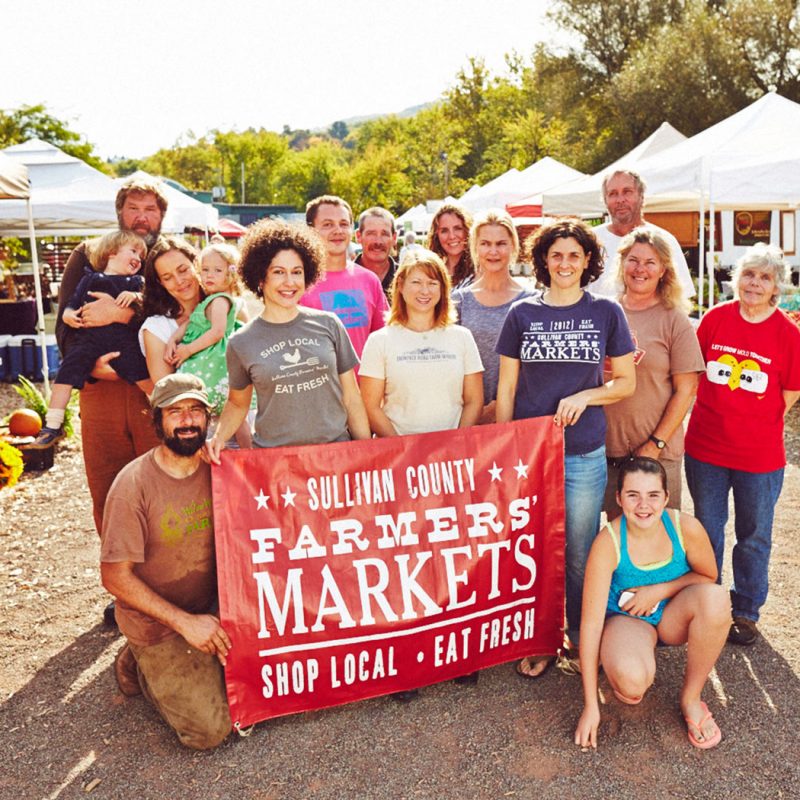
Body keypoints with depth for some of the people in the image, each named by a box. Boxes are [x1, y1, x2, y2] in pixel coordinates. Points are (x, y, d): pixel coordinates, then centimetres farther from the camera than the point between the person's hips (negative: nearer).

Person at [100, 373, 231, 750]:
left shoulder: (217, 469, -6)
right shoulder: (134, 484, -20)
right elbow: (115, 576, -18)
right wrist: (184, 621, -21)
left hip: (210, 608, 5)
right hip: (155, 624, -5)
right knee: (210, 729, -9)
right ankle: (141, 665, 15)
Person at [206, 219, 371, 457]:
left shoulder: (329, 324, 1)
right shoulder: (241, 343, -1)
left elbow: (351, 396, 5)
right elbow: (237, 402, 13)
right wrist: (219, 437, -5)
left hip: (336, 448, 1)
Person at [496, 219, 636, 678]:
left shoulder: (606, 313, 2)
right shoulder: (522, 314, 3)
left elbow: (627, 382, 6)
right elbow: (506, 388, 5)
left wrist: (584, 397, -12)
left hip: (585, 454, 0)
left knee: (581, 555, 10)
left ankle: (583, 640, 29)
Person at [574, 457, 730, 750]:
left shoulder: (686, 528, -21)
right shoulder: (608, 542, -27)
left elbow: (708, 576, 1)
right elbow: (591, 622, -25)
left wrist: (659, 590, -19)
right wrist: (591, 707, -24)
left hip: (672, 615, 3)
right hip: (627, 619, -3)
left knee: (715, 597, -31)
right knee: (631, 681, -35)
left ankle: (691, 698, -8)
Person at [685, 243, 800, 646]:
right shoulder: (716, 318, -3)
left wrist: (753, 424, -4)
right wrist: (719, 417, 4)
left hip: (760, 457, -1)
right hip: (705, 450, 2)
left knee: (754, 537, 13)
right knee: (706, 533, 16)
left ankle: (745, 613, 32)